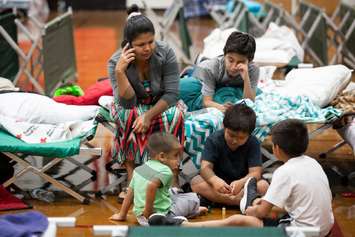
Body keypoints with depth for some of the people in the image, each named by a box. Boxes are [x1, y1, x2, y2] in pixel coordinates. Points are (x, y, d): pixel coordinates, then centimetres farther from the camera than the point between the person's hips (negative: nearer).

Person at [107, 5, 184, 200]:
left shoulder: (165, 53, -21)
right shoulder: (116, 62, -22)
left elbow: (172, 93, -21)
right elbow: (127, 102, -27)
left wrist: (149, 115, -33)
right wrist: (120, 71, -40)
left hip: (160, 105, 1)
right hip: (131, 108, -1)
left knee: (174, 116, -33)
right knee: (130, 116, -36)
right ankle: (132, 178, -30)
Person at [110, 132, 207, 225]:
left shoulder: (139, 169, 10)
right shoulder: (165, 171, -14)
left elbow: (130, 193, 13)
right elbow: (151, 186, -33)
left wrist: (122, 215, 19)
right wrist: (148, 210, -25)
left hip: (140, 216, 8)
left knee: (173, 193, 29)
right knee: (193, 198, 9)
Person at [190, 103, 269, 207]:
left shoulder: (253, 143, -11)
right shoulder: (214, 140, -11)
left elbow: (255, 172, -19)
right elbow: (205, 167, -21)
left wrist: (241, 183, -43)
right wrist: (215, 180, -45)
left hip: (243, 184, 0)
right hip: (218, 185, 1)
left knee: (263, 185, -29)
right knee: (196, 182, -29)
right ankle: (244, 201, -33)